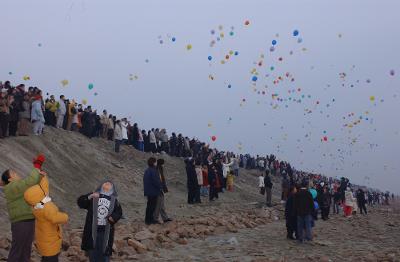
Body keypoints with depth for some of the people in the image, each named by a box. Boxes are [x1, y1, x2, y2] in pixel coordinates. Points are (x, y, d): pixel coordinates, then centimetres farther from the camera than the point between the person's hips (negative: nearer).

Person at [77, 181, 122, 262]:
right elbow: (80, 202, -4)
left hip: (106, 232, 0)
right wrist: (89, 197, -20)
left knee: (104, 253, 4)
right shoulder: (93, 195, 7)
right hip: (92, 230, 0)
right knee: (92, 253, 9)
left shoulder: (114, 200, 10)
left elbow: (119, 212, 0)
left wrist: (113, 217, -20)